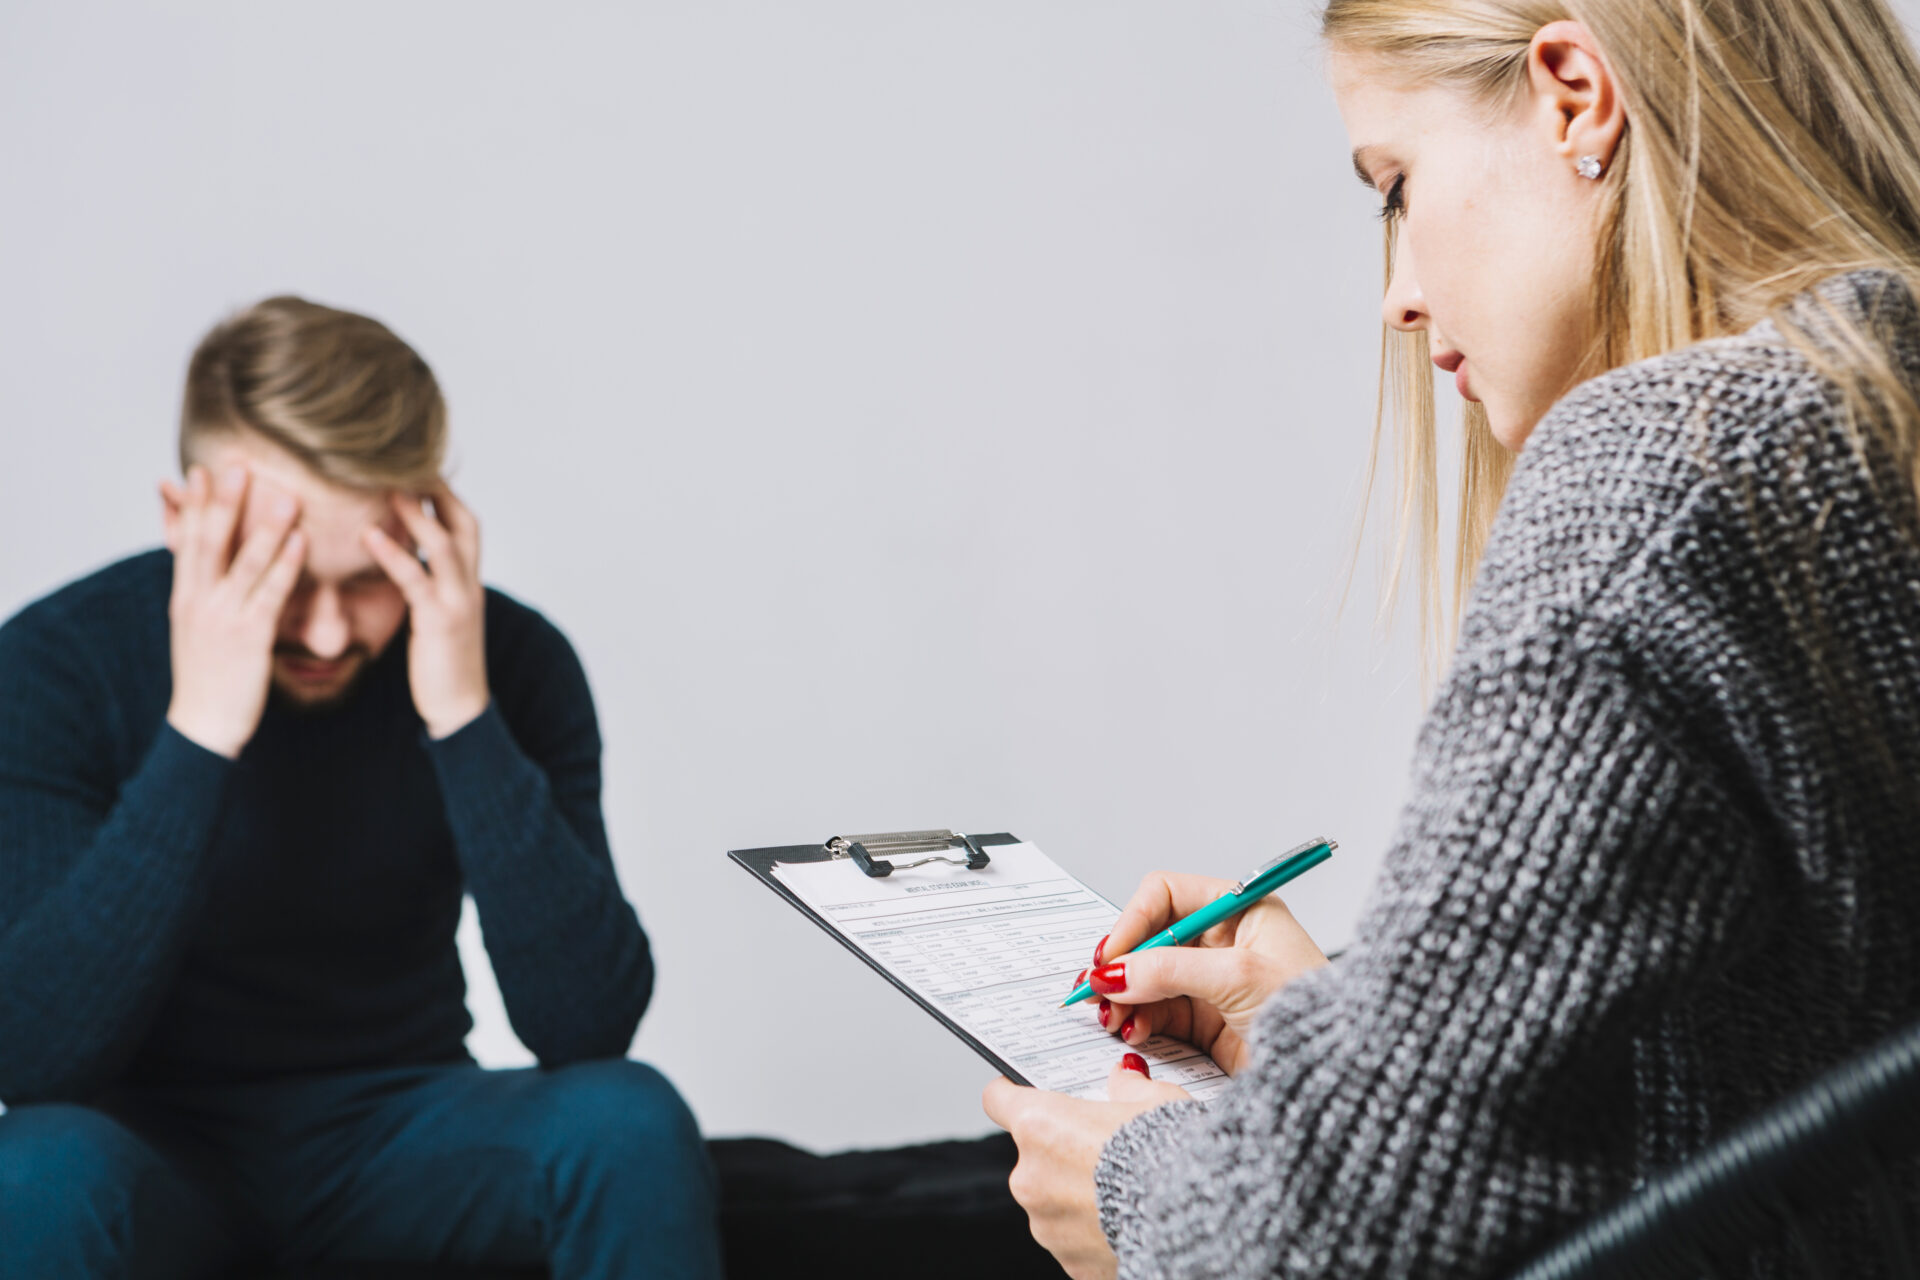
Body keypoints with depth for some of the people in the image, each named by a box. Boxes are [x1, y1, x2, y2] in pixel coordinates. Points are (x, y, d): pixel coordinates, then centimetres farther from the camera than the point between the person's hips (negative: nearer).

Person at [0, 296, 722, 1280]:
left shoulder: (510, 661, -12)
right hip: (162, 1142, -1)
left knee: (628, 1117, -27)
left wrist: (466, 720, -29)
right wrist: (199, 735, -33)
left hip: (395, 1126, 2)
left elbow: (589, 1024, -20)